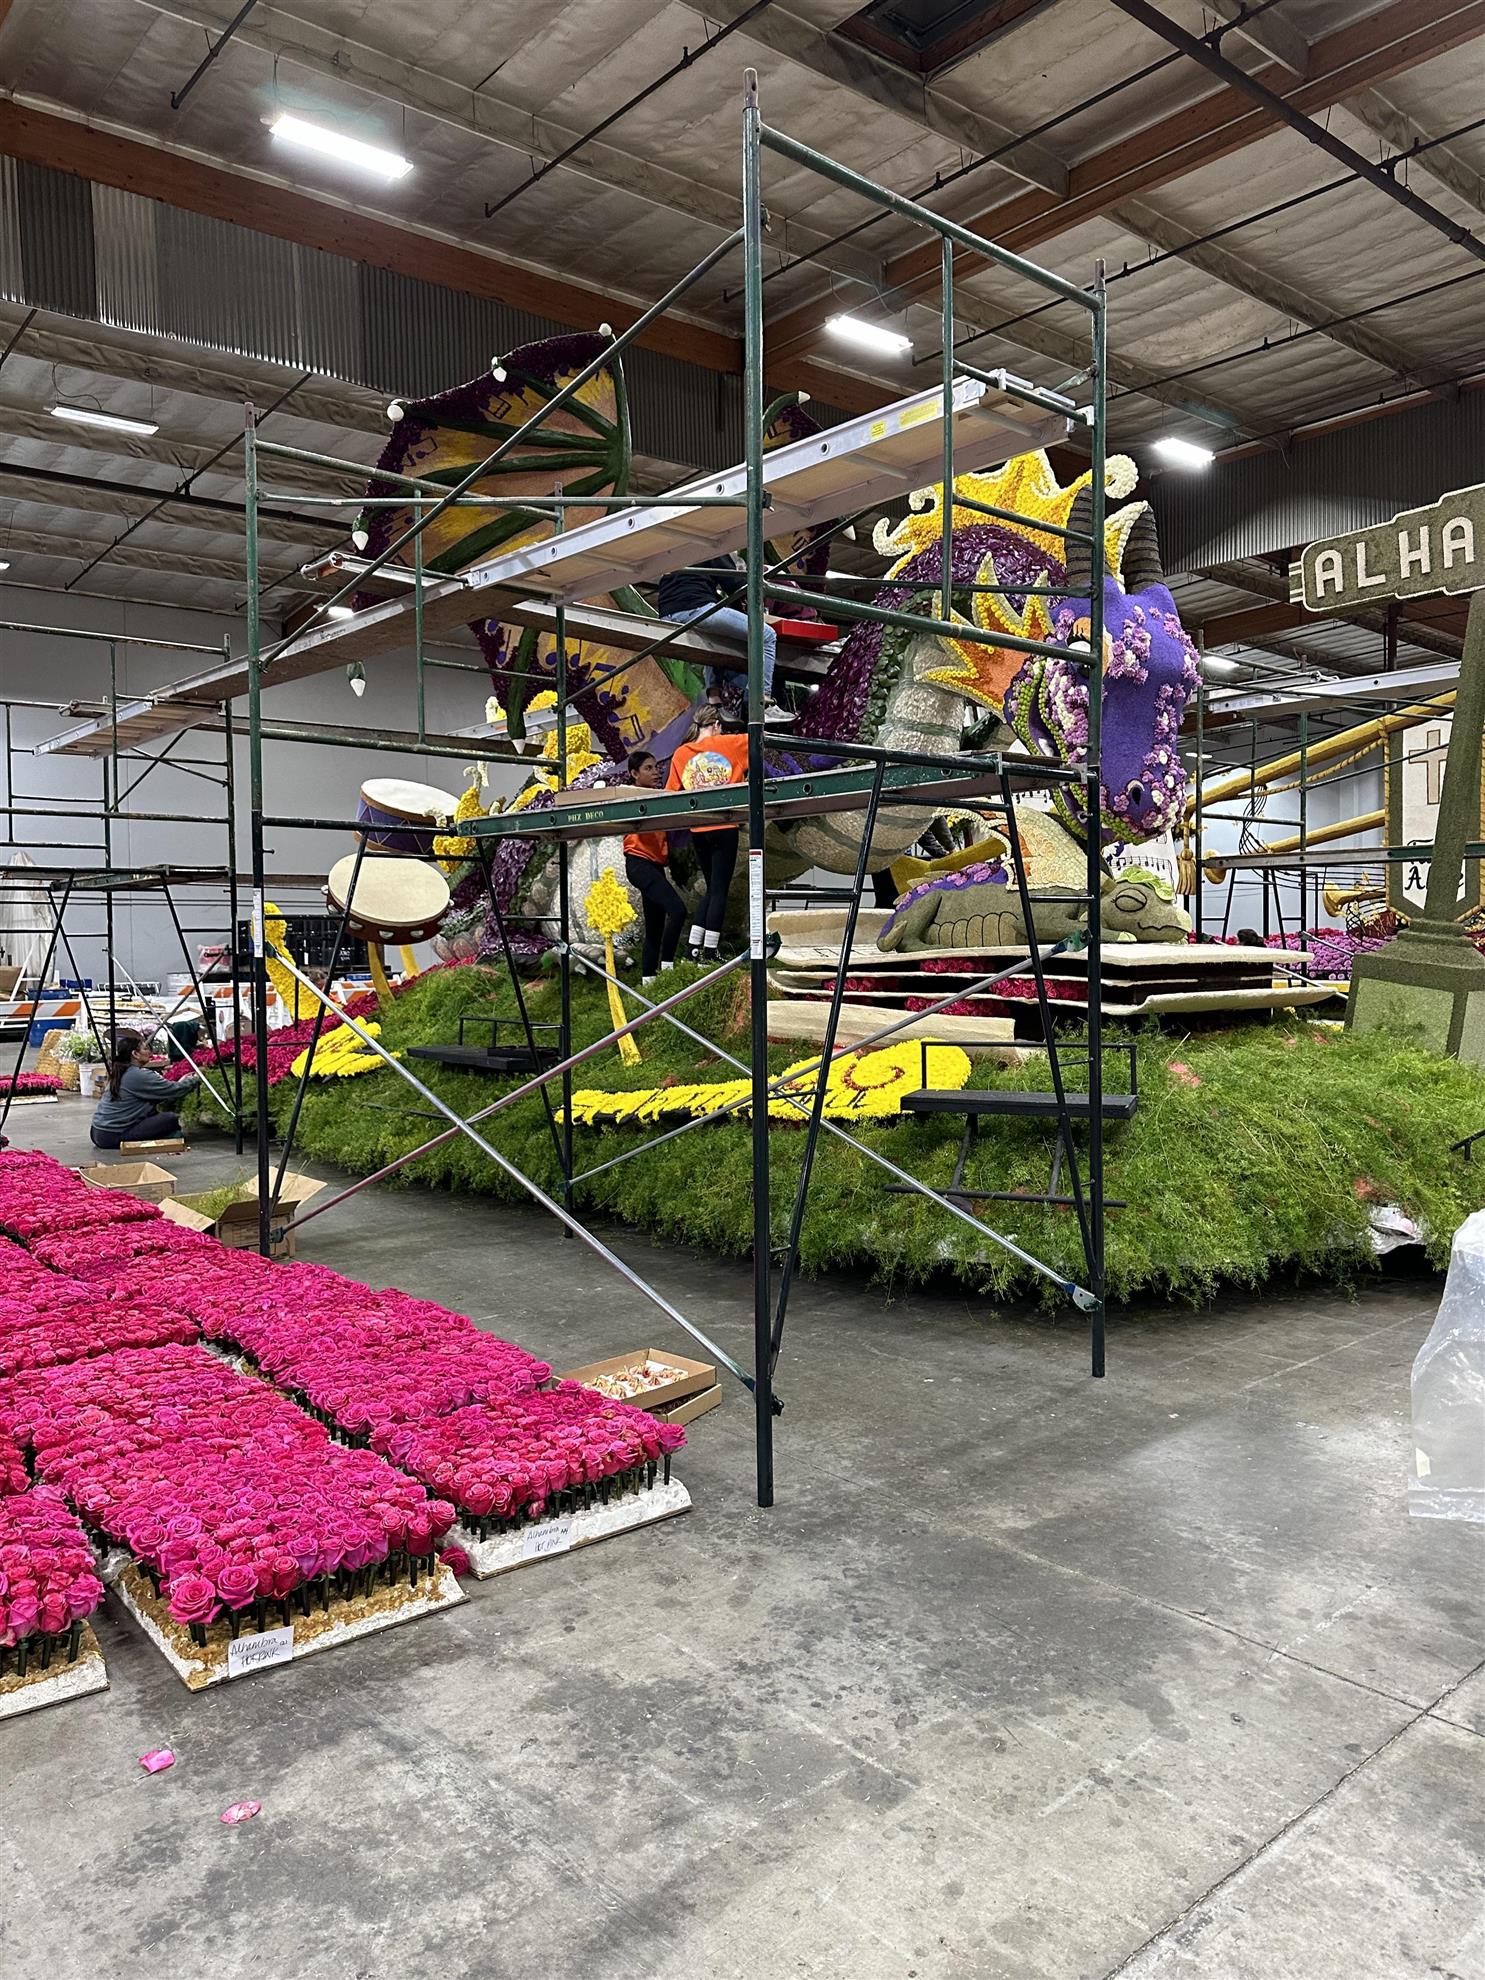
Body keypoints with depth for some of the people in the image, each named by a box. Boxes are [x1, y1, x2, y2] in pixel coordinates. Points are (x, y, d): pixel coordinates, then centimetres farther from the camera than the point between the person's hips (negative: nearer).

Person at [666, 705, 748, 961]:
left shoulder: (680, 754, 7)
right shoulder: (727, 744, 0)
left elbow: (670, 794, 6)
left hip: (697, 831, 4)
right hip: (723, 827, -4)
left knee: (712, 888, 18)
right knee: (719, 890, 0)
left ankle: (694, 949, 12)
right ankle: (710, 953, -4)